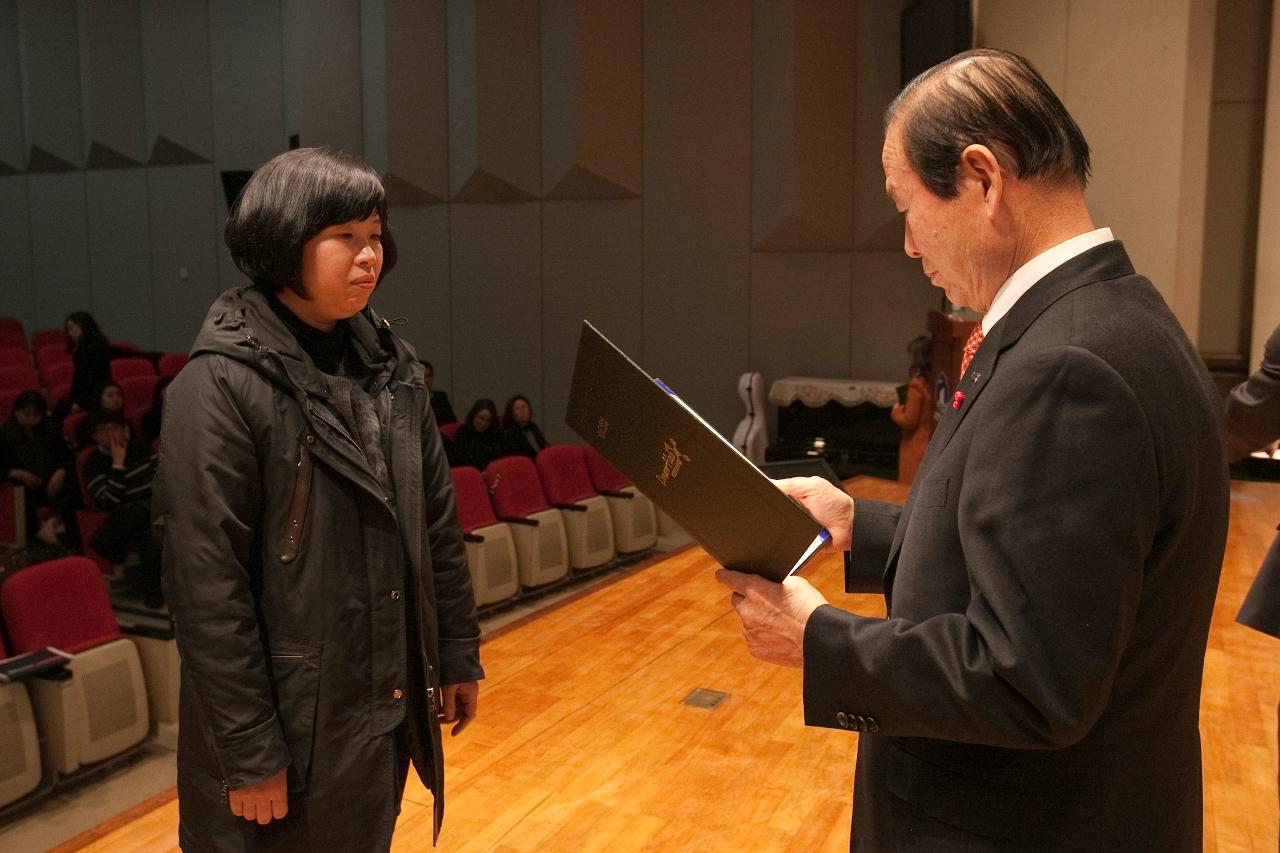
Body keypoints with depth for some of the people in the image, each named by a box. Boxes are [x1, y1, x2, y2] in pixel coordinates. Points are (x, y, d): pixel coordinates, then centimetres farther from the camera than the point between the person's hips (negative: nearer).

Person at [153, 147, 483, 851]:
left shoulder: (390, 365, 3)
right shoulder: (219, 387, -16)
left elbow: (437, 524, 8)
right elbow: (207, 587, -17)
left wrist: (458, 655, 10)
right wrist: (247, 753, -15)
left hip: (387, 707, 6)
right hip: (291, 718, -6)